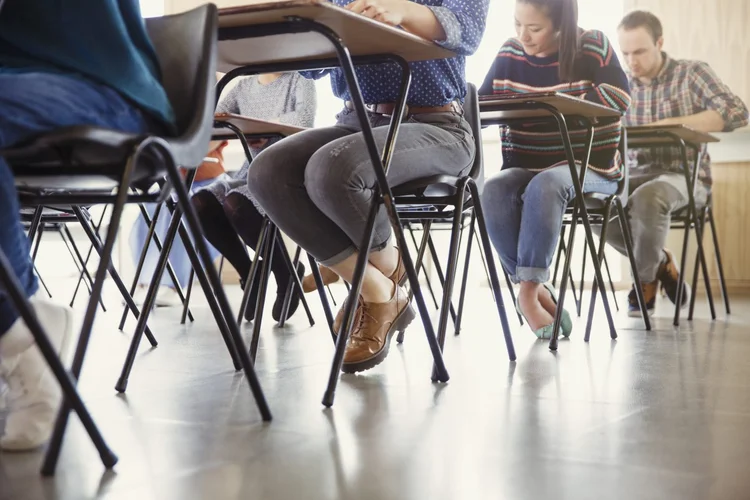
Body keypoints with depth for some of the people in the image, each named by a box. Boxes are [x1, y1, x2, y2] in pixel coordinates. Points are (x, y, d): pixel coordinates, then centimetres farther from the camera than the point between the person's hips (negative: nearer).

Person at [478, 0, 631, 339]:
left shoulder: (593, 47, -3)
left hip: (587, 167, -3)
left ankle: (529, 291, -29)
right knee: (493, 191, -31)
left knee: (546, 185, -38)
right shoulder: (509, 53, 7)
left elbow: (619, 96, -13)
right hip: (524, 167, 4)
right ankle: (540, 291, -24)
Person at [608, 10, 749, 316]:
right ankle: (660, 263, -5)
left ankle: (645, 278, -10)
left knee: (647, 198, -38)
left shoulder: (692, 73, -1)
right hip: (636, 175, 4)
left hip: (685, 174, -4)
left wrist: (671, 124, -23)